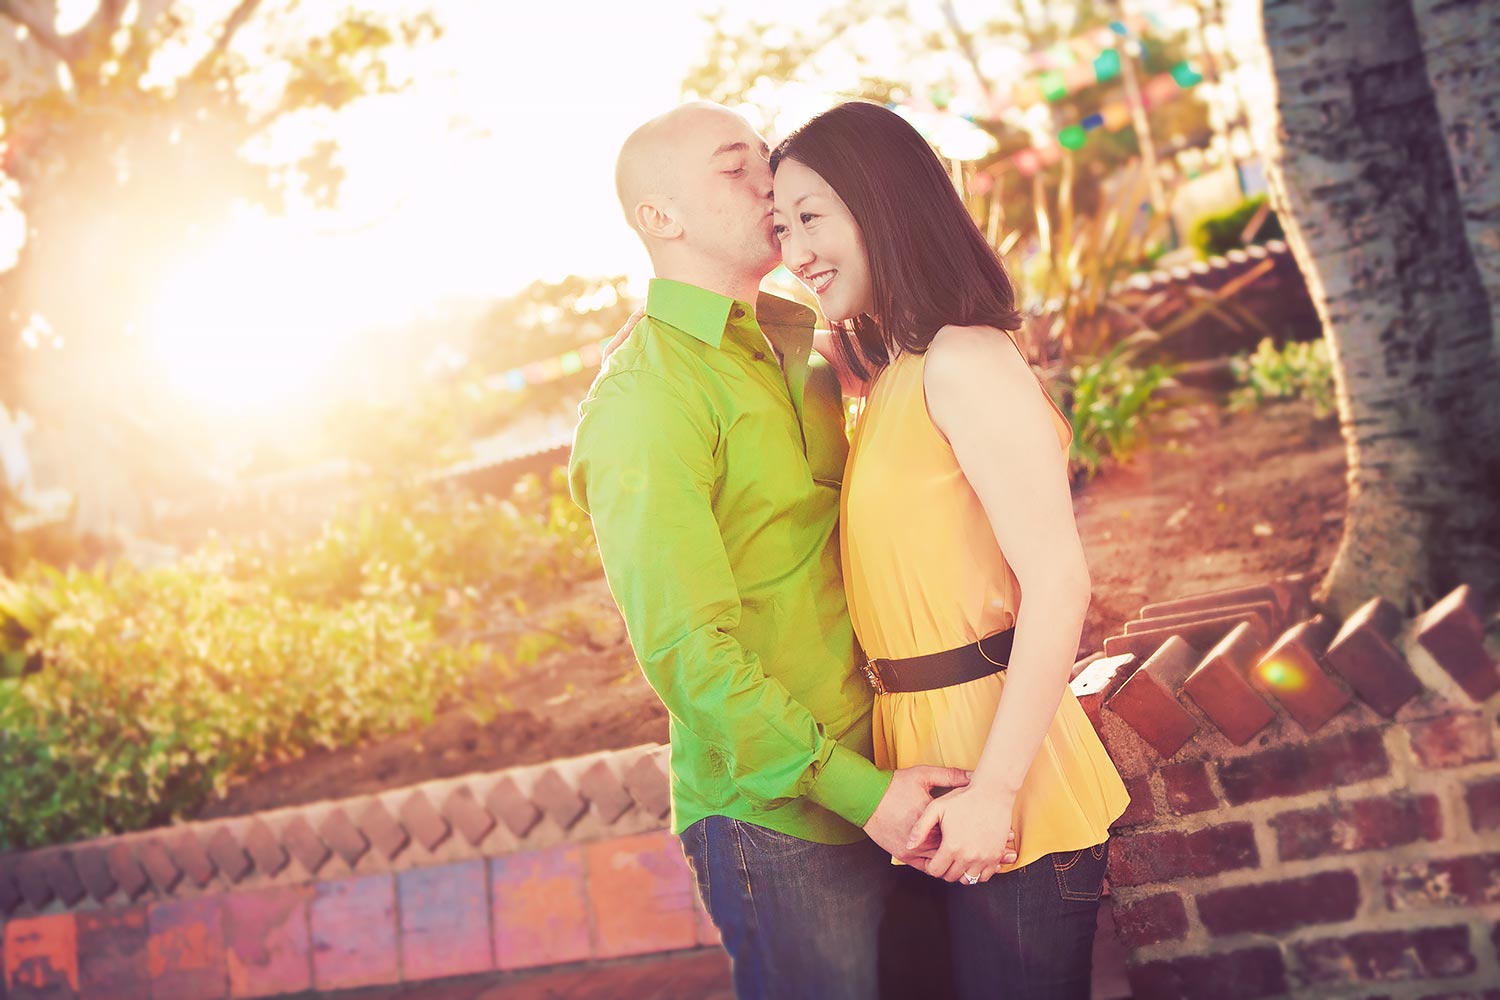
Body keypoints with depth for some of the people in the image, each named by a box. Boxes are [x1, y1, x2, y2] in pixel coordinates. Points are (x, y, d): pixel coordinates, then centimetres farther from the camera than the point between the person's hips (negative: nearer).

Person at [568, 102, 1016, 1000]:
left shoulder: (793, 347, 13)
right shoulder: (646, 397, -15)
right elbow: (686, 647, -21)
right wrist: (858, 789, -23)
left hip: (874, 785, 8)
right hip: (778, 818, -8)